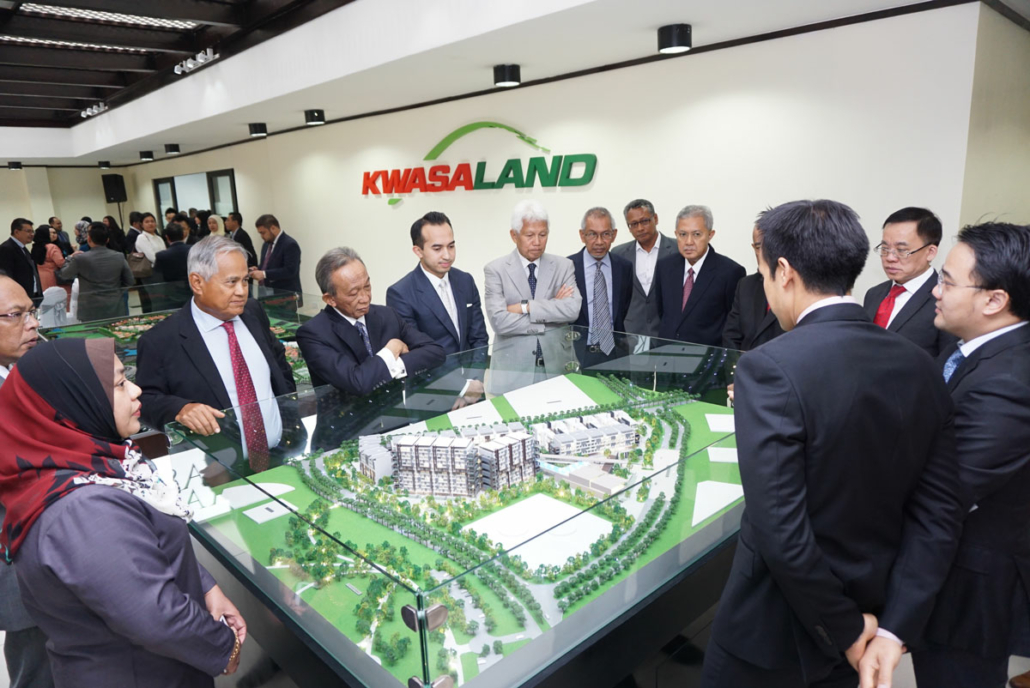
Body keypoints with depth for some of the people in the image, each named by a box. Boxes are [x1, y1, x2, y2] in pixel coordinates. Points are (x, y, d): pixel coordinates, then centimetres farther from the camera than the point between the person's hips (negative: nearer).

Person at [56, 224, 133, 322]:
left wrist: (70, 258, 24)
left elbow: (63, 274, 9)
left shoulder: (80, 258, -10)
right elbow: (129, 281, 6)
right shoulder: (119, 257, -3)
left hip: (91, 312, -3)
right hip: (116, 310, 3)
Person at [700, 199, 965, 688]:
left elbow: (782, 534, -27)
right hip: (871, 613, 6)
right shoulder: (919, 367, -5)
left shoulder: (770, 368, -26)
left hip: (776, 629, -5)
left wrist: (846, 631, -12)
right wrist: (893, 628, -5)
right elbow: (940, 513, -4)